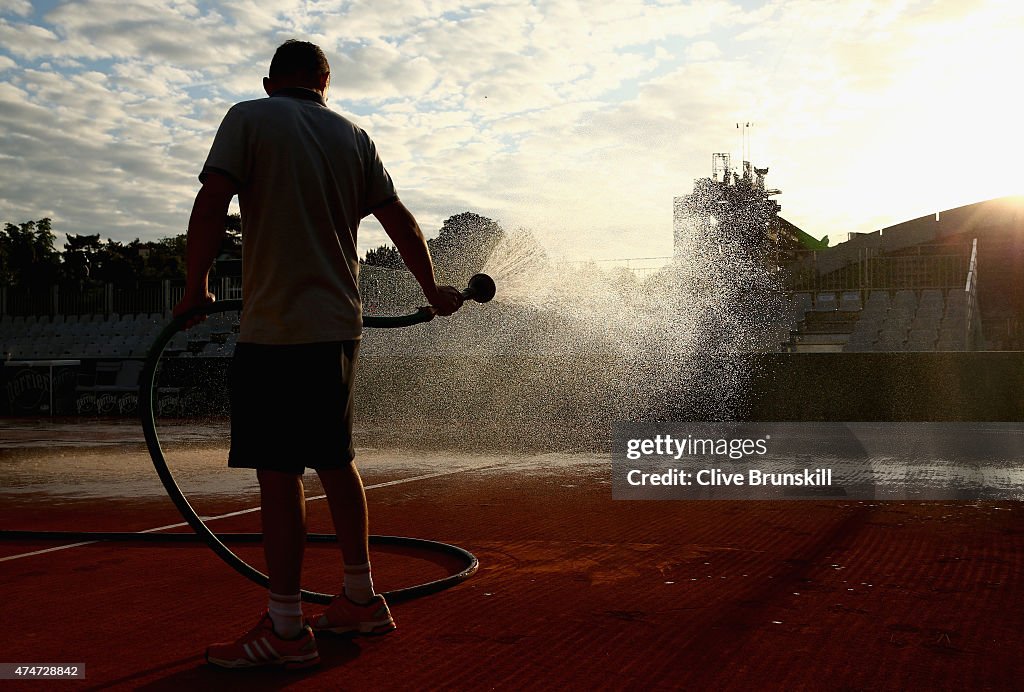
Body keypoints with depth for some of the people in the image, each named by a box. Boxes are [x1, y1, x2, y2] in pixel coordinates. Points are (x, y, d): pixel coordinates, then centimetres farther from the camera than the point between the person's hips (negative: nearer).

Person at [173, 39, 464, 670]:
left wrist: (197, 285, 0)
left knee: (278, 474, -2)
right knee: (335, 461, 16)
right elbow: (399, 220, 13)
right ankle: (361, 599, 26)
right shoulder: (353, 137, 13)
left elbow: (212, 203, -11)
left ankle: (286, 629, 4)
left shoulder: (249, 117, 0)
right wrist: (433, 290, 24)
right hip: (341, 324, 6)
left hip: (276, 327, -6)